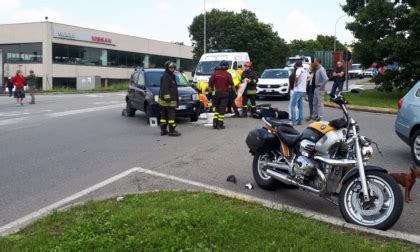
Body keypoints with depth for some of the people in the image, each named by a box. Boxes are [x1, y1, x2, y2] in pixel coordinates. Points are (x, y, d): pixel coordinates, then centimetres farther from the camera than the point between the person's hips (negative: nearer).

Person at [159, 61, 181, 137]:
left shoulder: (171, 76, 20)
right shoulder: (165, 77, -13)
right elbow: (165, 89, -21)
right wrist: (168, 99, -26)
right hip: (168, 100, -11)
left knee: (164, 115, 11)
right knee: (171, 115, -11)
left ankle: (163, 130, 16)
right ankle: (172, 131, -12)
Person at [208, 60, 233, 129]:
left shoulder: (215, 73, 2)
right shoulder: (227, 74, -7)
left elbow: (210, 82, 1)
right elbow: (231, 84, -6)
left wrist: (211, 89, 13)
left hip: (217, 92, 3)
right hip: (224, 93, -3)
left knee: (217, 108, 15)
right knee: (222, 109, 1)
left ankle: (215, 123, 8)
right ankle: (220, 125, 0)